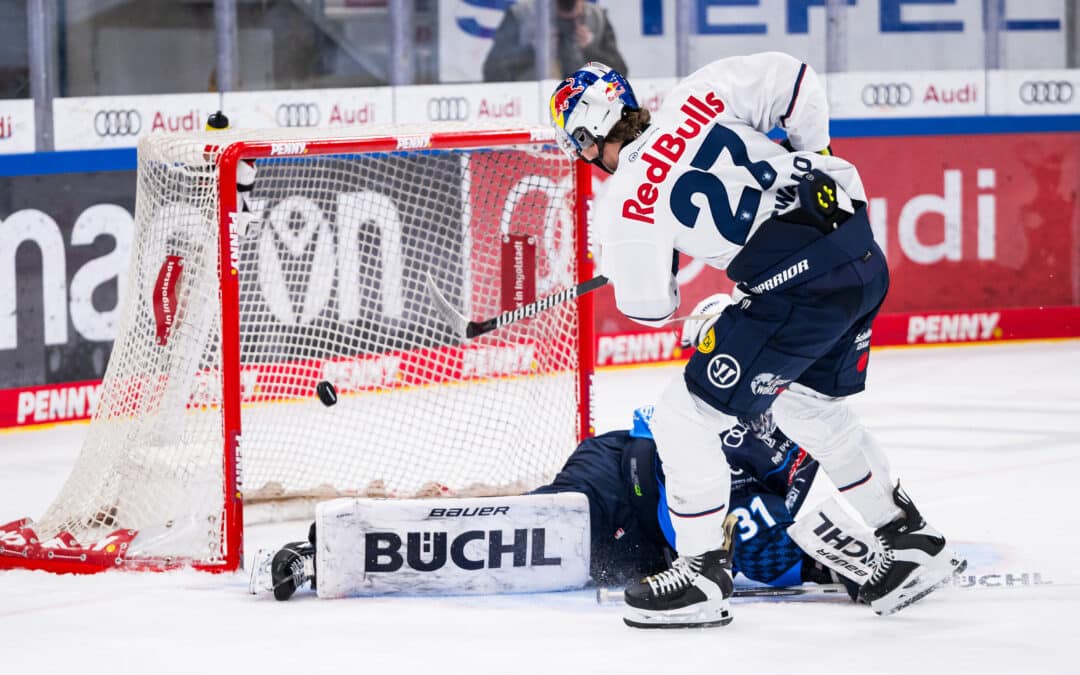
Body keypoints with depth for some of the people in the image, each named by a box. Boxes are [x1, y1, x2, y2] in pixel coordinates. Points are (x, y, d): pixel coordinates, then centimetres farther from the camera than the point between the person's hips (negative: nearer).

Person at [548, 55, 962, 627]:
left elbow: (649, 308, 4)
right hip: (864, 257, 8)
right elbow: (790, 77, 9)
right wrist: (812, 158, 23)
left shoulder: (622, 204, -4)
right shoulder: (697, 97, 7)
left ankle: (703, 575, 13)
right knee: (810, 404, 30)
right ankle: (910, 541, 37)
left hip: (795, 288, -8)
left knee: (685, 417, 6)